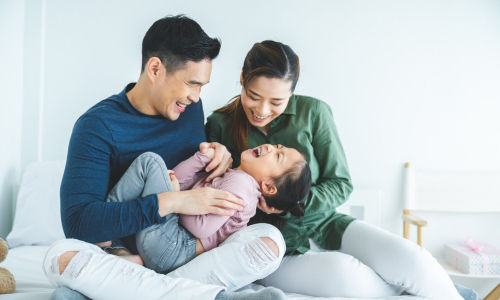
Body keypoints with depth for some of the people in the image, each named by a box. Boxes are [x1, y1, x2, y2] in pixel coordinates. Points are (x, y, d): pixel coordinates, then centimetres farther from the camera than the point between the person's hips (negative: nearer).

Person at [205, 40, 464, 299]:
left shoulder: (313, 112, -3)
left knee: (413, 260, -21)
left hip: (324, 225, 2)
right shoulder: (220, 125, -3)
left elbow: (340, 184, -1)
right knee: (345, 273, -31)